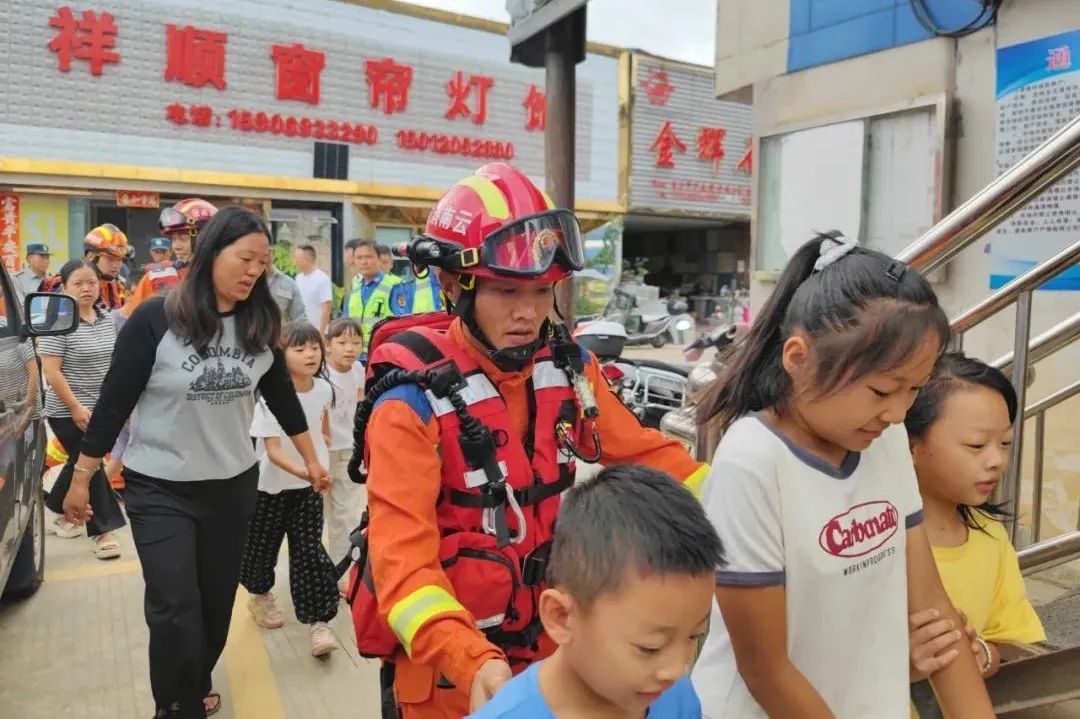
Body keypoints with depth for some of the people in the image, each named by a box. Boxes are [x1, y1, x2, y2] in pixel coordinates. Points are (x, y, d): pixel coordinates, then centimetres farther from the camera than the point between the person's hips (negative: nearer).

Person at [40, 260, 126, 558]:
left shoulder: (106, 319, 6)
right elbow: (51, 372, -18)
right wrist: (76, 408, -20)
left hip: (101, 410, 7)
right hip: (69, 413, -7)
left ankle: (58, 514, 39)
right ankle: (102, 531, 5)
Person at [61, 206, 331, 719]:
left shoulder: (259, 325, -3)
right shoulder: (156, 318, -15)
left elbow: (282, 397, 8)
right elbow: (114, 403, -9)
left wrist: (311, 460, 14)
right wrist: (81, 476, -4)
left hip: (233, 485, 4)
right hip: (159, 488, -4)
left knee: (217, 602, 16)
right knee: (175, 610, -4)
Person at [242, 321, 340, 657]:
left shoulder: (323, 388, -8)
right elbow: (272, 449, -26)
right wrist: (300, 469, -40)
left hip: (309, 485, 3)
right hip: (272, 485, -2)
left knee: (309, 550, 0)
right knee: (262, 545, 15)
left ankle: (318, 621, 4)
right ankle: (259, 595, 42)